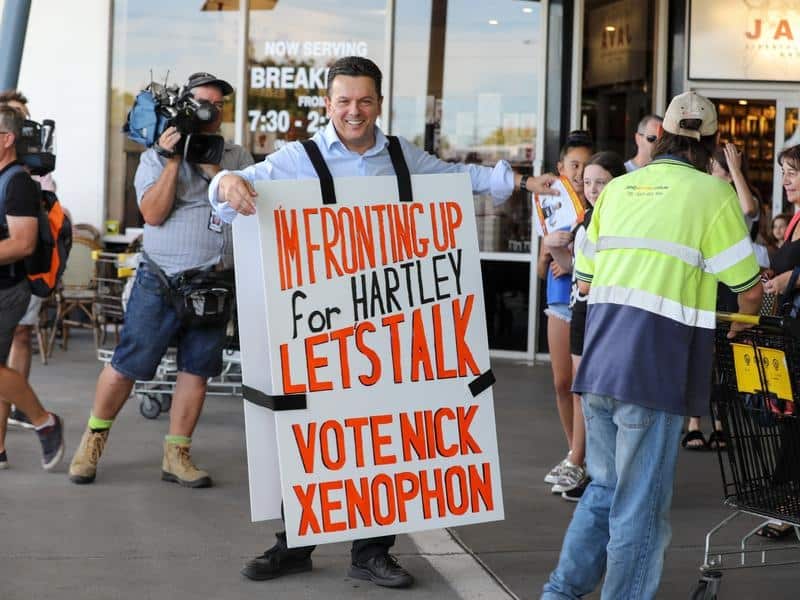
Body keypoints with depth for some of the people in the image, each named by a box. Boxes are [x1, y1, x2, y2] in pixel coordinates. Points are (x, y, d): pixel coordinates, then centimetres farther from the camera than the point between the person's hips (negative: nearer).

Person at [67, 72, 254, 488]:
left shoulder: (237, 157, 12)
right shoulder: (156, 157, 3)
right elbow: (153, 213, -9)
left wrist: (210, 163, -12)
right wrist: (173, 159, -15)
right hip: (161, 283, -3)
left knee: (196, 369, 4)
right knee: (127, 365, -1)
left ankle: (176, 456, 12)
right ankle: (93, 440, 17)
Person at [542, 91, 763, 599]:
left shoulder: (617, 188, 14)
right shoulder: (712, 193, -2)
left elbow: (585, 280, 19)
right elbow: (750, 290, 3)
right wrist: (740, 326, 24)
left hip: (599, 360, 6)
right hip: (655, 365, -6)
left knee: (605, 486, 20)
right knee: (641, 503, 2)